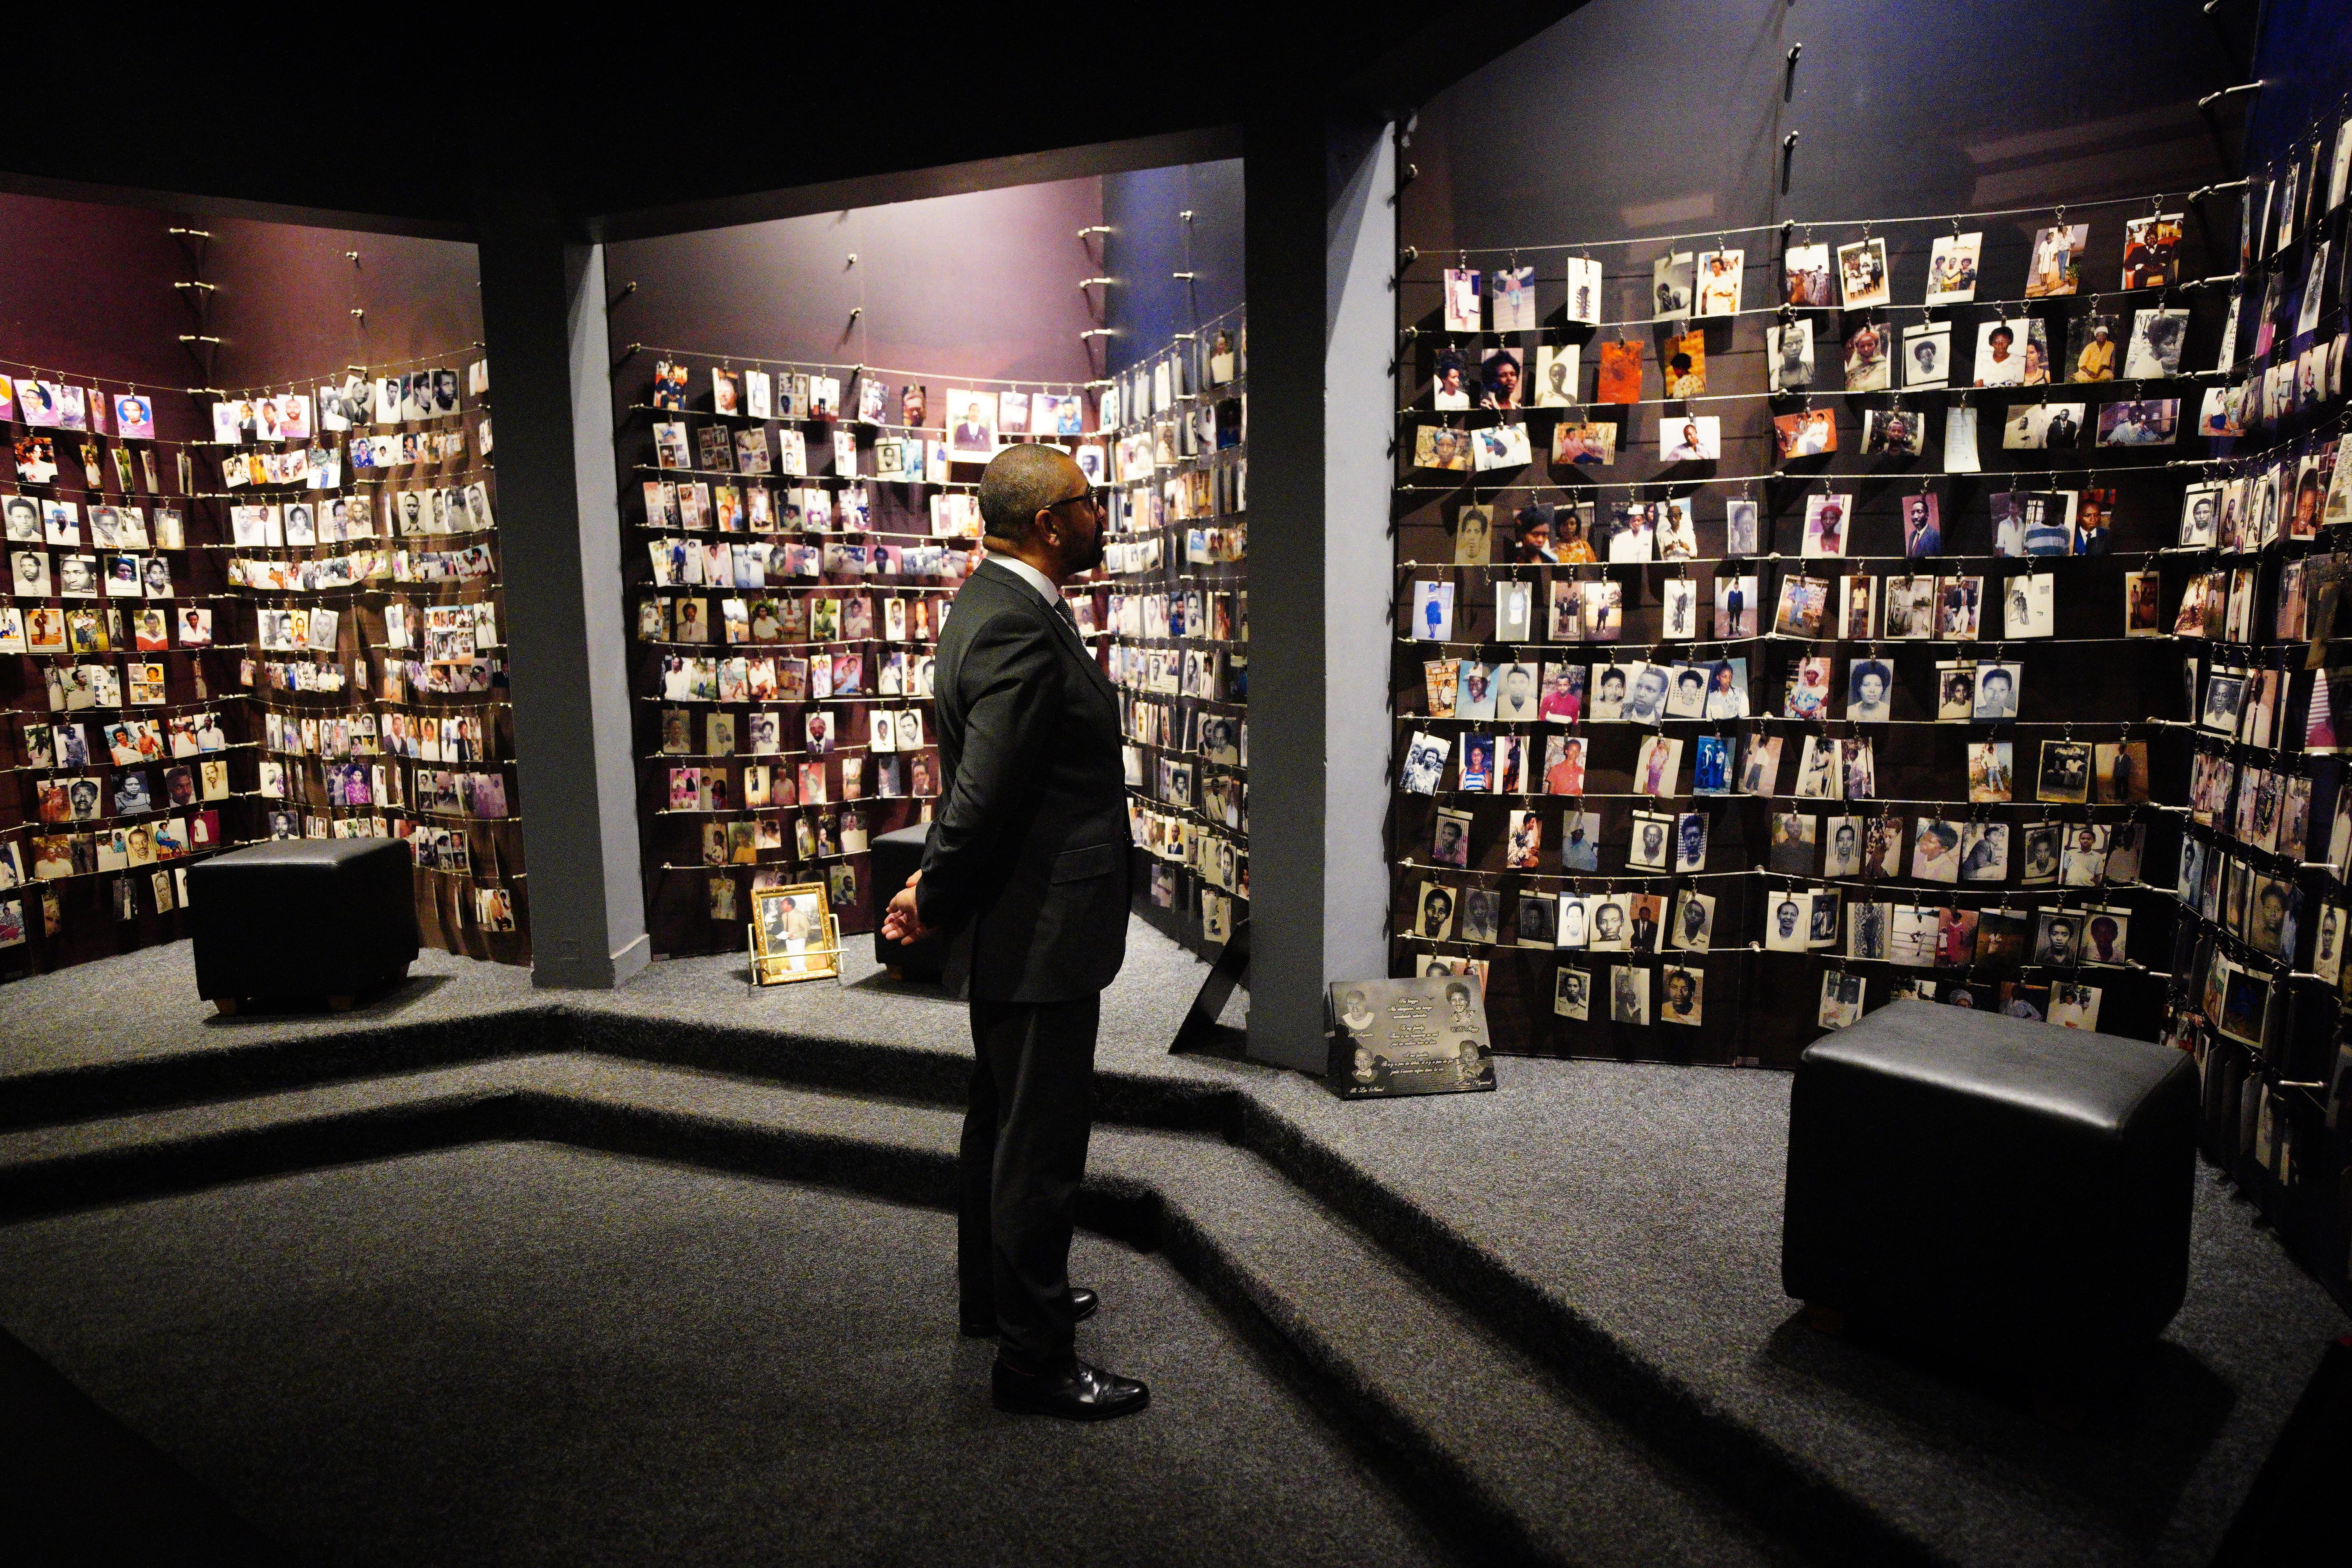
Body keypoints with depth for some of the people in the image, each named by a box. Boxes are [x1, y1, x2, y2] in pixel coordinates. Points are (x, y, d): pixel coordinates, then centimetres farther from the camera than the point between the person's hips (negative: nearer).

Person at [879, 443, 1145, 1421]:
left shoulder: (998, 602, 10)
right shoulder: (1018, 627, -24)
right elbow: (983, 794, -26)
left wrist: (938, 890, 12)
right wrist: (935, 902, -11)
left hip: (1016, 925, 11)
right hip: (1042, 934, -11)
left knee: (1002, 1121, 24)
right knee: (1040, 1148, 4)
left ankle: (994, 1293, 43)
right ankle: (1033, 1359, 21)